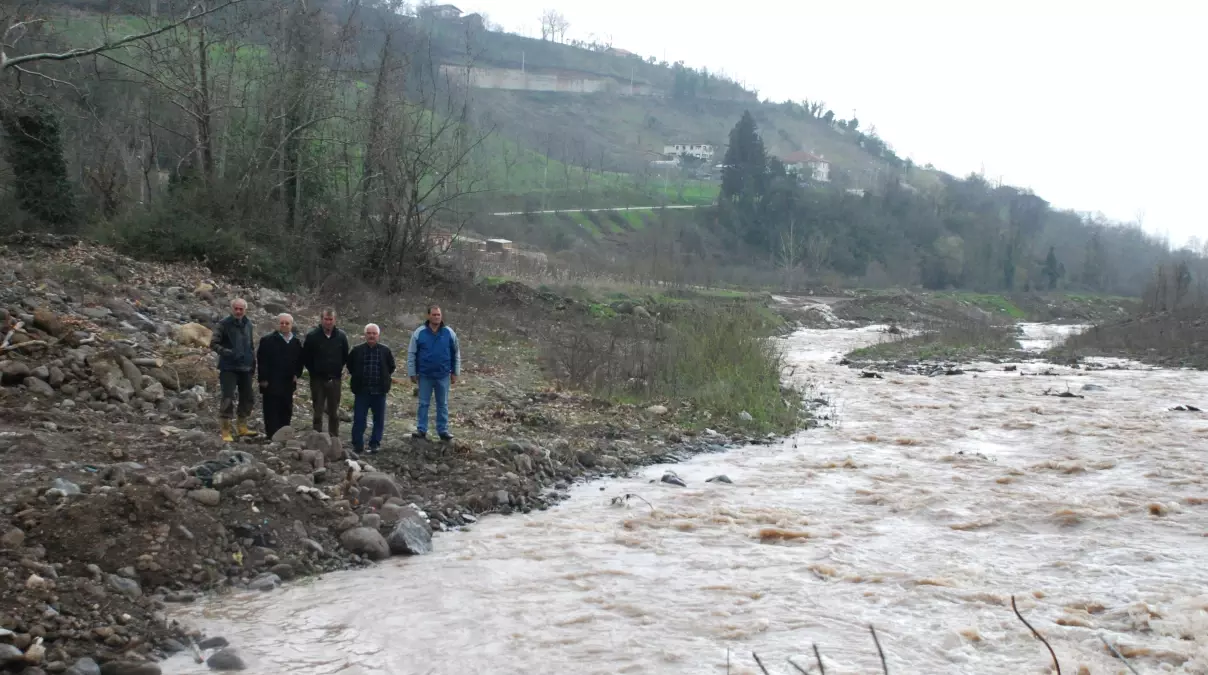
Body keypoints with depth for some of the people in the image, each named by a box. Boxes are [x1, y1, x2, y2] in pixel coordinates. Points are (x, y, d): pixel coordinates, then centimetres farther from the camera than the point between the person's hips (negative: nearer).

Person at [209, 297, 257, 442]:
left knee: (247, 398, 11)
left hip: (245, 368, 6)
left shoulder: (248, 324, 10)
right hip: (228, 368, -6)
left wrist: (253, 365, 17)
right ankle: (226, 431, -2)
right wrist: (225, 352, -27)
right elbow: (213, 343, -10)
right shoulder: (223, 325, -8)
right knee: (228, 399, -8)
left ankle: (242, 427, 24)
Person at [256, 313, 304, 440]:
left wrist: (296, 374, 4)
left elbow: (300, 361, 18)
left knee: (286, 411, 8)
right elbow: (261, 361, -8)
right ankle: (272, 435, -3)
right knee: (271, 410, -5)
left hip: (288, 383, 5)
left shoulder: (296, 342, 11)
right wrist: (263, 378, -12)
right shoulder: (267, 340, -4)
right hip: (271, 383, -5)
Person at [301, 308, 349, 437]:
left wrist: (339, 370, 5)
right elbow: (305, 357, 1)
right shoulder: (312, 336, -5)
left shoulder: (341, 336, 1)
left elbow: (346, 356, 10)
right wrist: (313, 371, 2)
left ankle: (334, 437, 16)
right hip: (318, 379, -1)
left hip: (335, 379, 1)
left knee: (334, 412, 8)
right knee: (318, 411, 3)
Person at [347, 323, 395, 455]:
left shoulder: (385, 351, 1)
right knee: (358, 419, 0)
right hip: (361, 390, -1)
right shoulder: (357, 350, 0)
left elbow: (391, 367, 13)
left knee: (379, 419, 6)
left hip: (379, 391, 1)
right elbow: (350, 365, 14)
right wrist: (356, 377, 9)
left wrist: (384, 378, 7)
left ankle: (374, 444, 17)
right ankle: (357, 445, 6)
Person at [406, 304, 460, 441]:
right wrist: (412, 373, -1)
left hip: (443, 376, 1)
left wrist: (455, 372, 5)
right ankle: (421, 430, 13)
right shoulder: (419, 333, -5)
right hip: (425, 375, -1)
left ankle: (443, 430, 15)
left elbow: (456, 354, 6)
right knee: (423, 403, 6)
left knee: (443, 404, 8)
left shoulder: (449, 333, -2)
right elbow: (411, 354, 0)